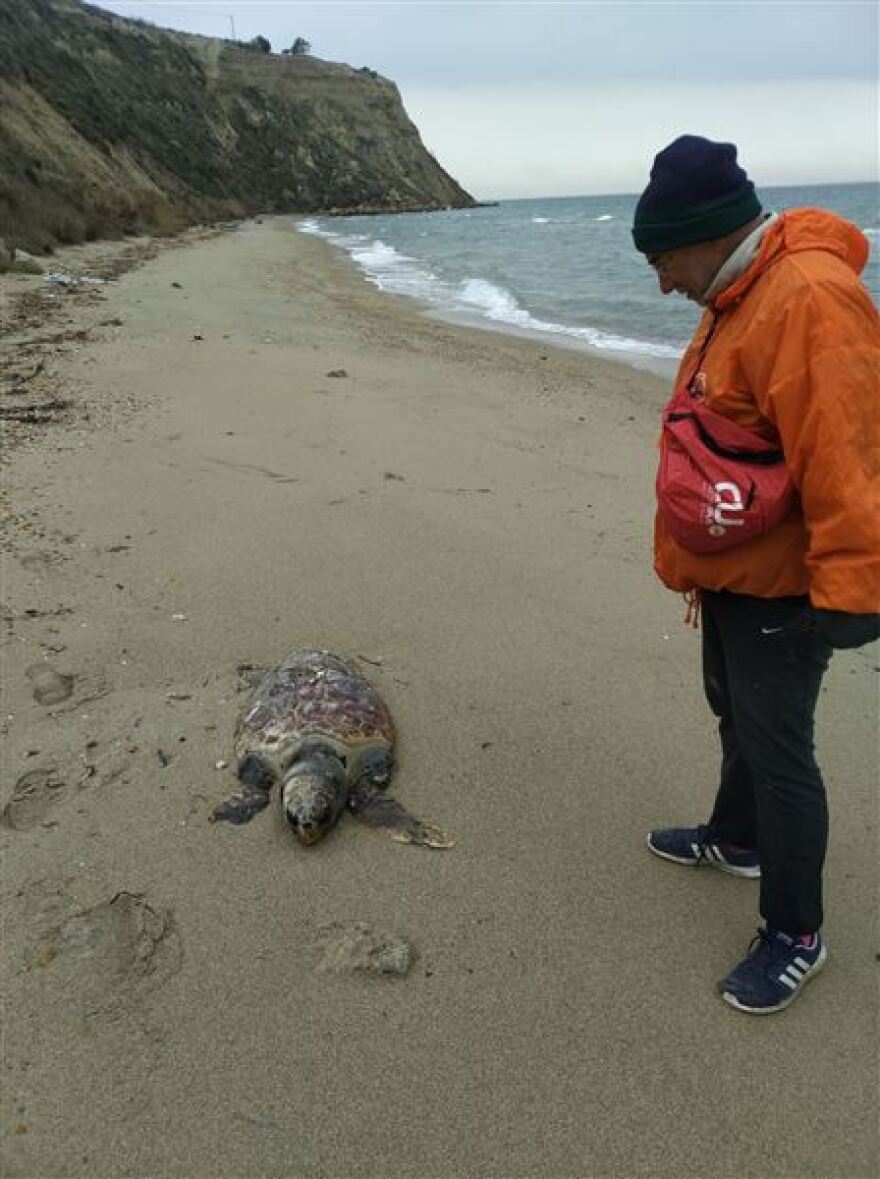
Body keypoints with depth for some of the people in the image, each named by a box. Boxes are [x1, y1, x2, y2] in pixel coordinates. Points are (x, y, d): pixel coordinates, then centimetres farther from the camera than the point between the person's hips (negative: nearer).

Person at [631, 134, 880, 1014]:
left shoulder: (808, 299, -25)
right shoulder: (741, 296, 9)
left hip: (784, 582, -10)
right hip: (734, 570, 10)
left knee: (776, 749, 0)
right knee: (737, 715, 24)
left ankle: (794, 934, 18)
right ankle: (738, 840, 46)